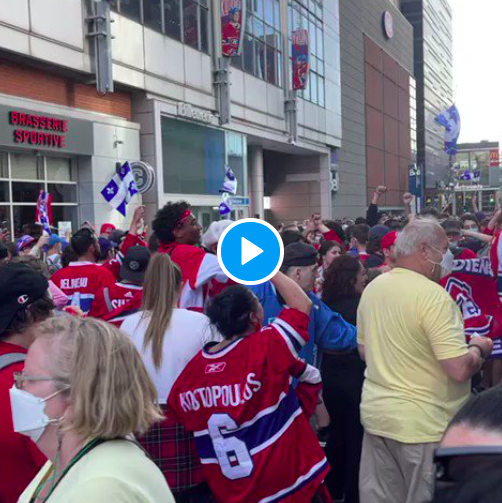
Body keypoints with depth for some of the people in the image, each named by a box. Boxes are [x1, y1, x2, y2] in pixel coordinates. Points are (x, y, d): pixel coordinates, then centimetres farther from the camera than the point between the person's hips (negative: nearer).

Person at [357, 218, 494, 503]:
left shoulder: (372, 288, 5)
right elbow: (460, 369, -23)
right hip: (422, 423, -7)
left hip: (376, 413, 7)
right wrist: (479, 348, -4)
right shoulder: (432, 294, -20)